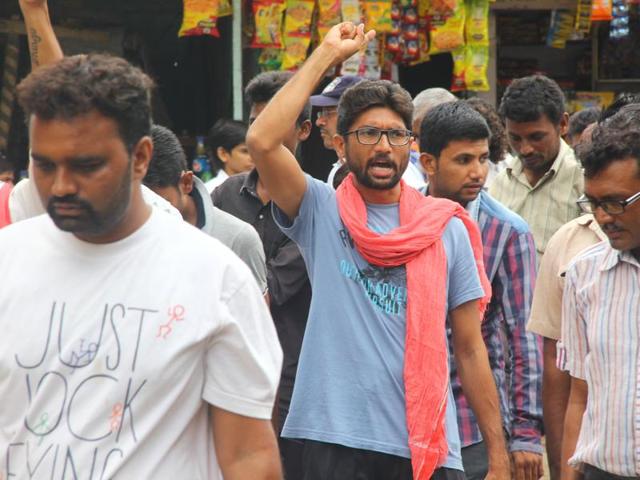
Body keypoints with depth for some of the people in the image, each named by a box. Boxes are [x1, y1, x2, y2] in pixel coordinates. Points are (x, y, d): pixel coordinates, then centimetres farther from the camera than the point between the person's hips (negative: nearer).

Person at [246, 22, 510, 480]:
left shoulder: (447, 230, 6)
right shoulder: (321, 214, 1)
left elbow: (470, 349, 8)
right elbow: (262, 141, -16)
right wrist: (328, 54, -8)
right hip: (338, 442, -2)